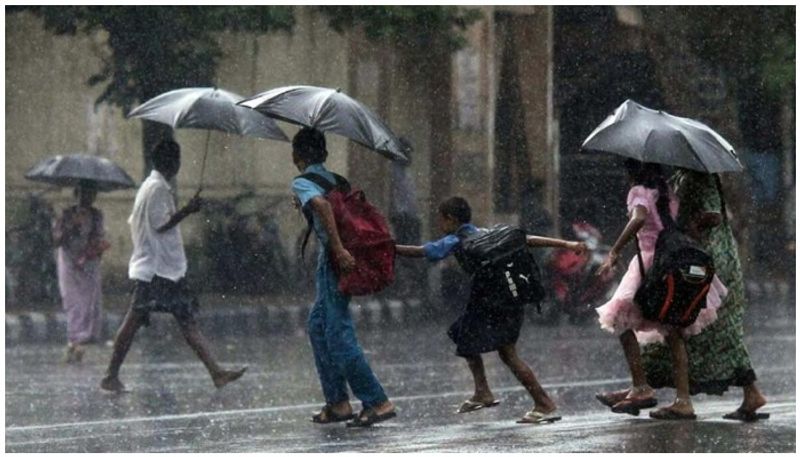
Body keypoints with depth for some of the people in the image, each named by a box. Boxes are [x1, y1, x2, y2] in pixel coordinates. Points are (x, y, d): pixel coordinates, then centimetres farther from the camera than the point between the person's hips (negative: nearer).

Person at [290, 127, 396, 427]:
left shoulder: (302, 183, -7)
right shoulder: (333, 179, 18)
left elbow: (321, 204, -26)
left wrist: (338, 249, -30)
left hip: (334, 261, -9)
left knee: (339, 335, -7)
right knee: (318, 326, 18)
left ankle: (378, 403, -9)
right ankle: (337, 402, 18)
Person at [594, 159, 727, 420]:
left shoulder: (640, 192, -6)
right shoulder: (669, 194, 15)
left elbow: (639, 219, -25)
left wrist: (614, 252, -26)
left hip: (651, 262, -7)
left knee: (622, 321, 2)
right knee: (674, 334, 7)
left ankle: (641, 388, -8)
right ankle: (683, 400, 0)